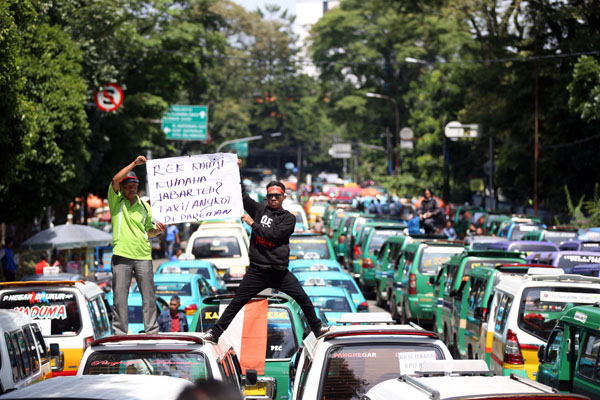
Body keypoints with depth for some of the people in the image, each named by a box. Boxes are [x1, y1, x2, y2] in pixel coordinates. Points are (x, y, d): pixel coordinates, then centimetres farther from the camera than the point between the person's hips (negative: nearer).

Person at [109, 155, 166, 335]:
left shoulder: (144, 207, 16)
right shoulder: (116, 201, 5)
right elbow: (115, 180, -12)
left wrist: (157, 230, 2)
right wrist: (134, 163, -16)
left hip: (143, 256, 3)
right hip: (121, 255, -3)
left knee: (148, 294, 2)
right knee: (119, 296, -3)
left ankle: (152, 329, 8)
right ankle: (120, 332, 3)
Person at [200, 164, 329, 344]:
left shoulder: (289, 218, 2)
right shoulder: (259, 209, 9)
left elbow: (274, 234, -12)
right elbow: (241, 194, 9)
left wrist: (253, 223, -11)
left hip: (279, 271, -1)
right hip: (257, 270, 1)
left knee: (303, 299, 2)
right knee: (236, 303, -1)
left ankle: (317, 328, 20)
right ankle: (215, 332, 4)